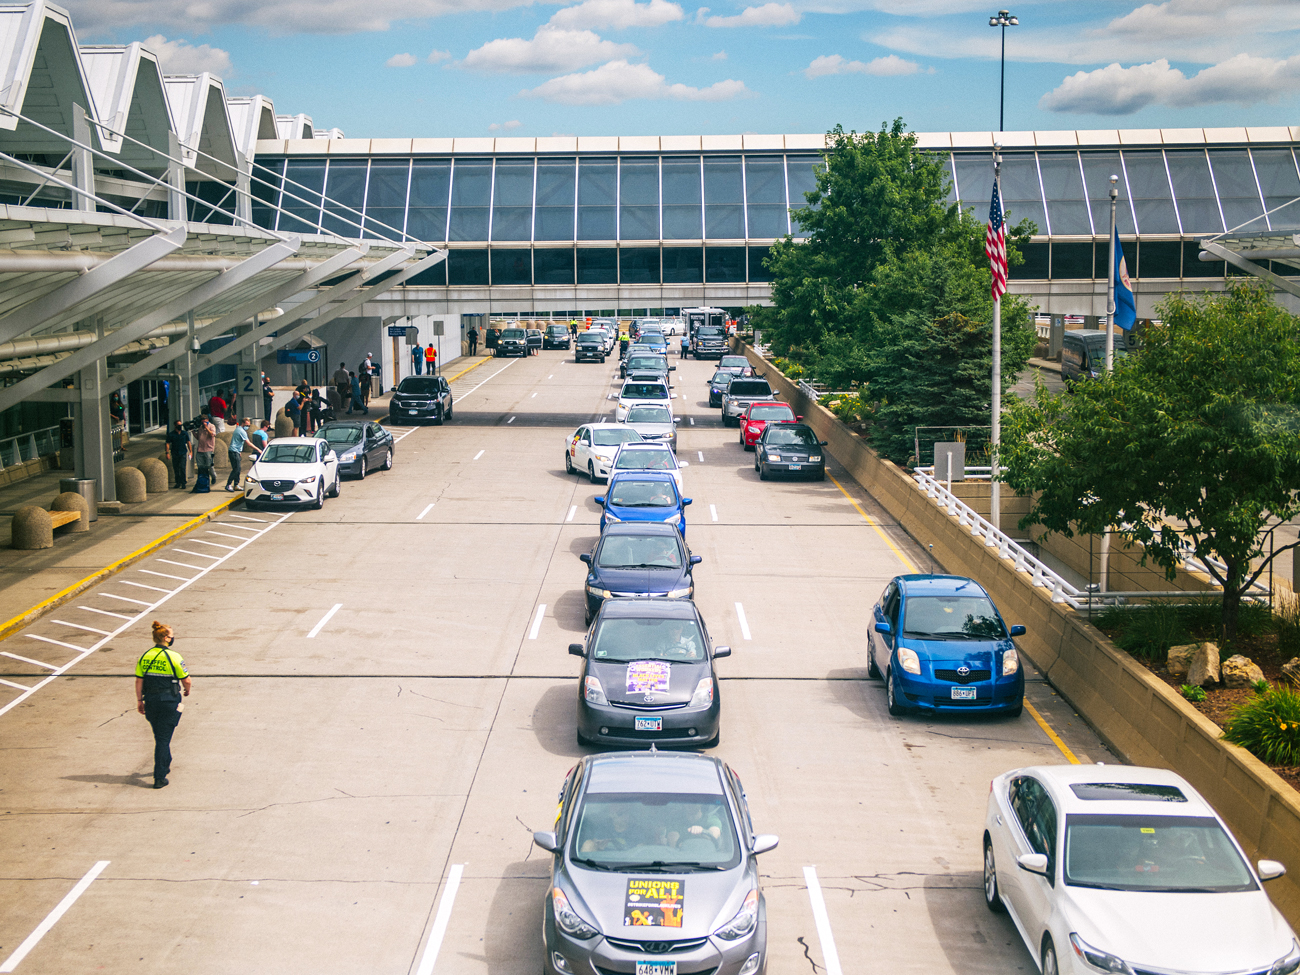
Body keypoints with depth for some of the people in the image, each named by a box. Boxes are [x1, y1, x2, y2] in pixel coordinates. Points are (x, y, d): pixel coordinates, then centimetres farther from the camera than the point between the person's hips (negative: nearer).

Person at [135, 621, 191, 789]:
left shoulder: (144, 656, 0)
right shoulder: (173, 657, -15)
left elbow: (138, 681, 3)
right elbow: (186, 680, -8)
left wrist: (139, 700, 12)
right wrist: (187, 690, 13)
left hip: (151, 700, 5)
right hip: (169, 701, -4)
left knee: (160, 736, 22)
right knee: (163, 739, 1)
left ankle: (165, 766, 38)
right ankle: (159, 777, 0)